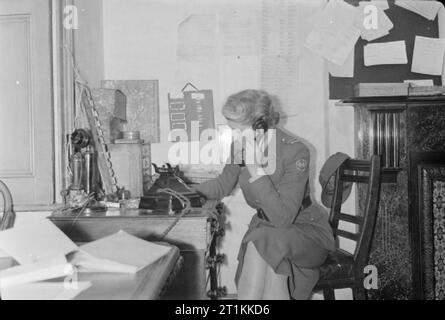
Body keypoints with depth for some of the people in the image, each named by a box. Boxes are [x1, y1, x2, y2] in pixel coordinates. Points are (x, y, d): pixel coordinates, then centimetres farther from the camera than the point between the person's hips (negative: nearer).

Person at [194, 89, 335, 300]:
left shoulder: (295, 152, -24)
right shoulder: (241, 149, -8)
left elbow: (283, 218, -31)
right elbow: (223, 184, 12)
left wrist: (256, 170, -33)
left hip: (304, 228, -4)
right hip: (265, 228, 4)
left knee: (262, 242, -35)